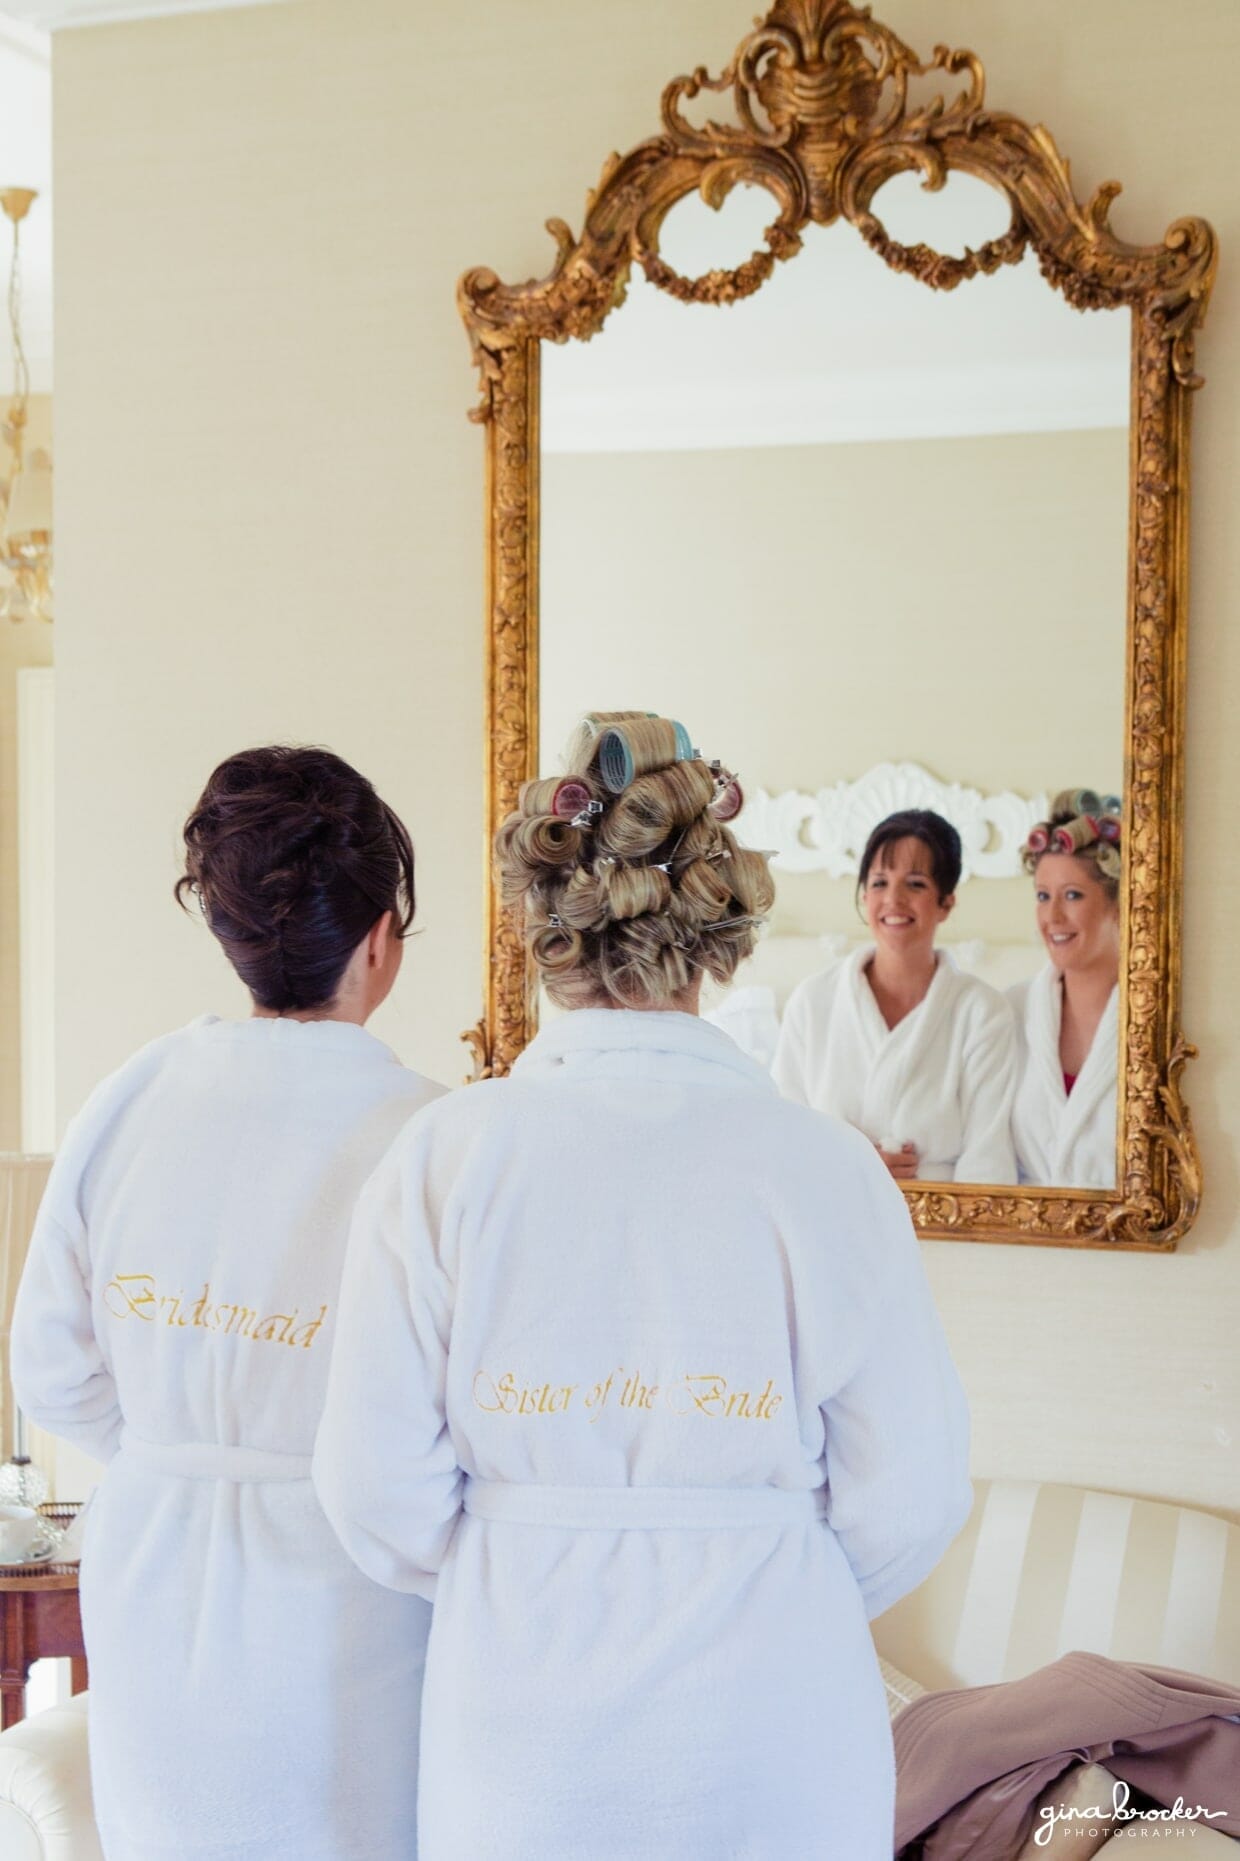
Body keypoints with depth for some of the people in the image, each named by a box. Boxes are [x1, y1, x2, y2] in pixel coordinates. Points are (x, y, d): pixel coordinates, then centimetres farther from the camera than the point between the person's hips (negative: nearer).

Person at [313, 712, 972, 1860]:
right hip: (774, 1720, 0)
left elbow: (379, 1490, -6)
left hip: (518, 1725, 1)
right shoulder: (828, 1169, -11)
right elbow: (908, 1495, -7)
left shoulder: (443, 1157, -9)